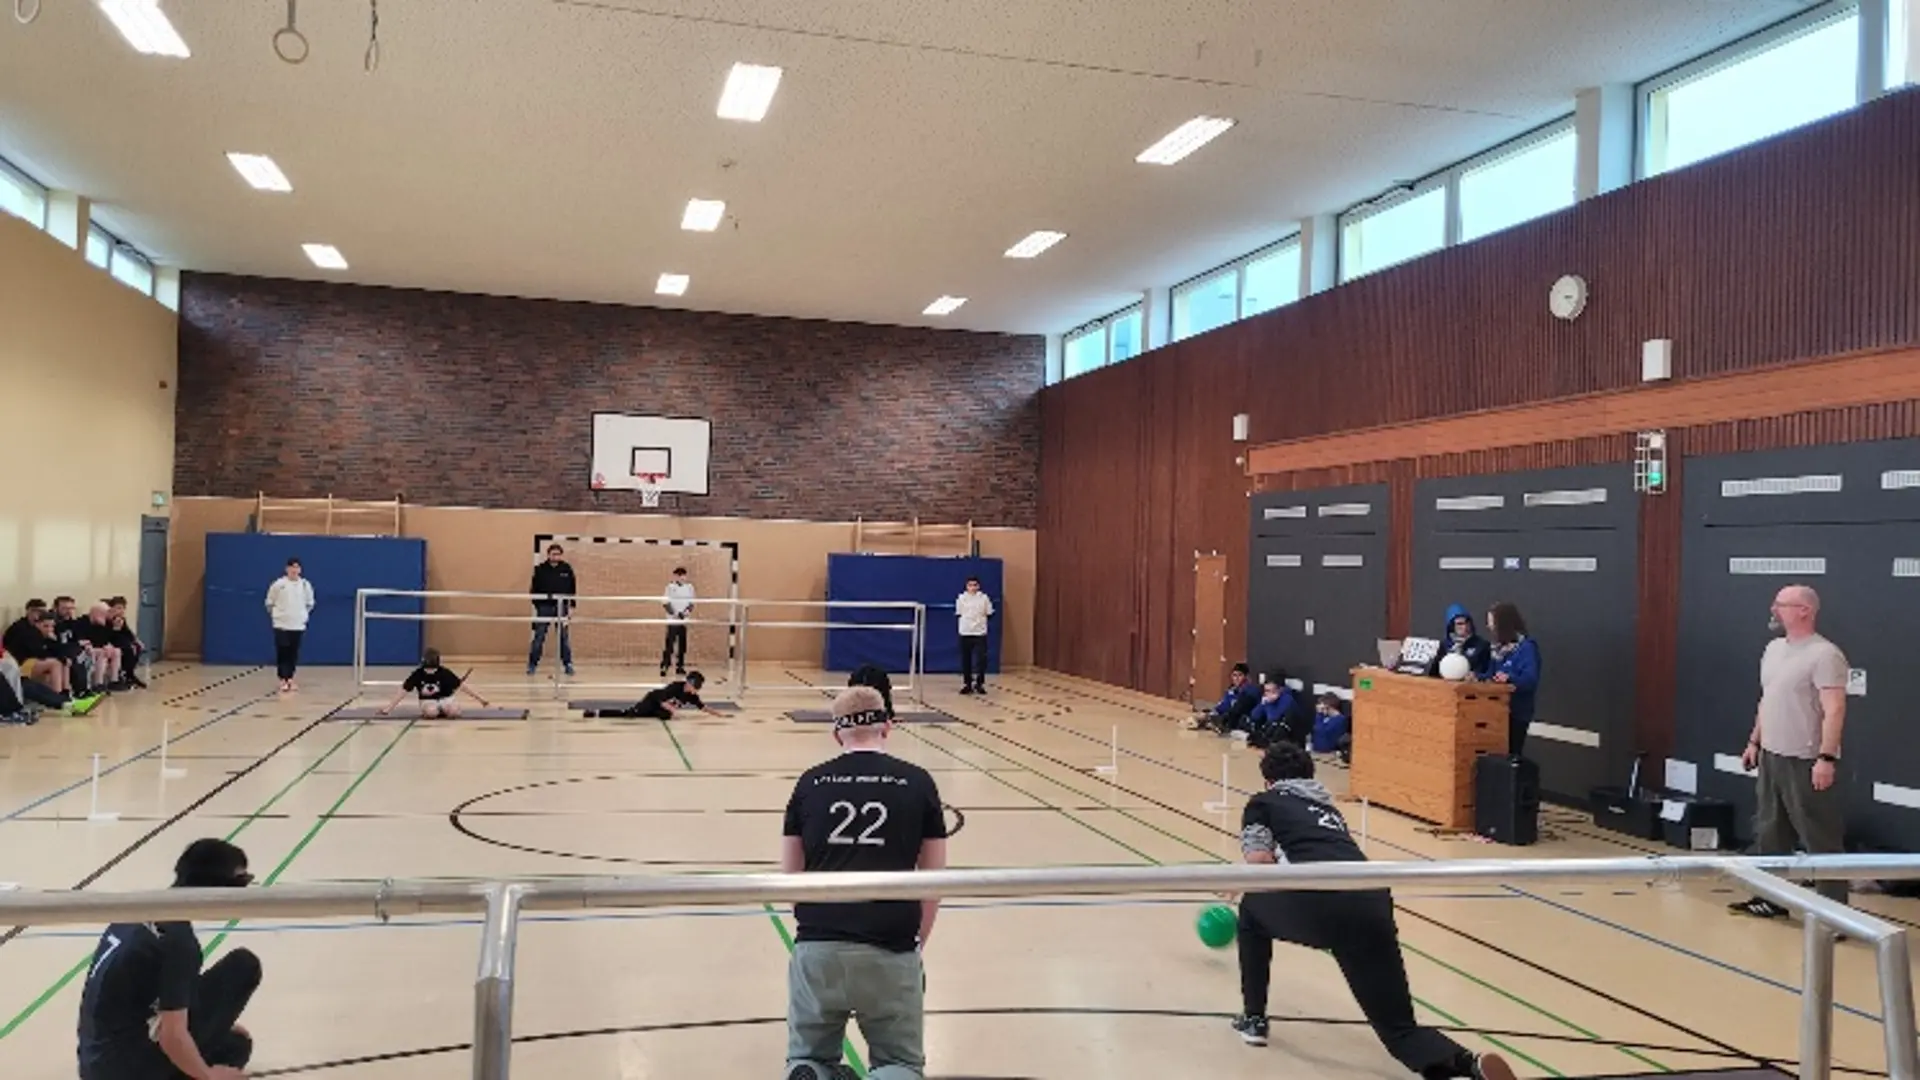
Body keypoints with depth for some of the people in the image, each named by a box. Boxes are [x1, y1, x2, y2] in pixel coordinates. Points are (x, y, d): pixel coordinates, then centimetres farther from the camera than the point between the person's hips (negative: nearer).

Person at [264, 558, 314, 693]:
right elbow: (269, 602, 5)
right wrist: (274, 614, 6)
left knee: (293, 653, 7)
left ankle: (290, 679, 18)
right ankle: (283, 680, 0)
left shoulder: (305, 584, 1)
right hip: (281, 624, -2)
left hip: (298, 625, 3)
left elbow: (310, 603, 17)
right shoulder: (278, 584, -7)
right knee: (282, 652, -4)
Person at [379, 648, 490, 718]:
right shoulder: (417, 675, -15)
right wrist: (390, 707, -12)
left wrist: (479, 698, -16)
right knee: (431, 711, -35)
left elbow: (461, 685, -14)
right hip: (428, 701, 0)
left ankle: (443, 709, 5)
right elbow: (403, 690, -9)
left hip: (445, 698, 0)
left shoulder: (444, 673, -16)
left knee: (454, 710, -31)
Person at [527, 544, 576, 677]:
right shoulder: (540, 569, -2)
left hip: (561, 607, 1)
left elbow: (572, 589, 6)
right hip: (544, 607, -1)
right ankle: (532, 664, 9)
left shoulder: (567, 569, 2)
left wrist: (571, 606, 2)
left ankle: (567, 664, 12)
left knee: (564, 637, 5)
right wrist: (536, 606, -7)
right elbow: (535, 589, -1)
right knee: (539, 637, 1)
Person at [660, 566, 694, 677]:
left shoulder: (689, 587, 8)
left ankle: (680, 666, 16)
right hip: (672, 620, -4)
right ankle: (663, 667, -5)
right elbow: (666, 603, -6)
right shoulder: (670, 587, -4)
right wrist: (674, 614, -16)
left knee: (682, 644, 7)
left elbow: (691, 602, 11)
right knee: (669, 644, -8)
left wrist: (688, 611, -8)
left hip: (684, 620, 4)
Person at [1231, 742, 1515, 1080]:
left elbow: (1259, 863, 5)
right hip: (1371, 907, 5)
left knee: (1252, 909, 30)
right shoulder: (1328, 807, 38)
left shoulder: (1263, 802, 22)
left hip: (1319, 903, -4)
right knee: (1400, 1030, 8)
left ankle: (1253, 1019, 31)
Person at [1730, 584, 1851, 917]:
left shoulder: (1824, 654, -14)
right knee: (1770, 833, 16)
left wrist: (1826, 758, -25)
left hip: (1806, 762, -9)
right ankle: (1772, 898, 28)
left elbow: (1834, 710, -20)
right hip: (1771, 757, 9)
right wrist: (1754, 742, 19)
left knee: (1820, 840, -4)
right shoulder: (1774, 648, 13)